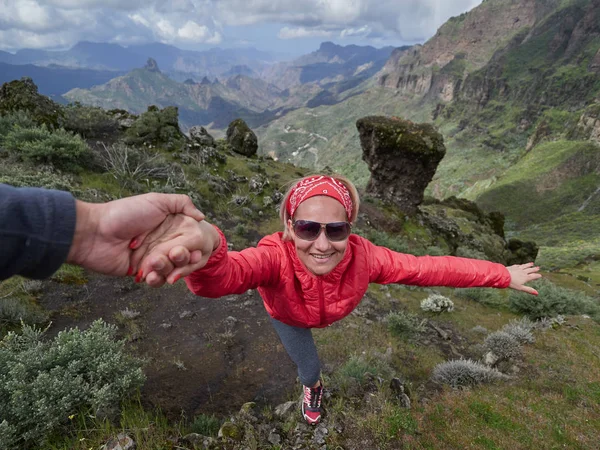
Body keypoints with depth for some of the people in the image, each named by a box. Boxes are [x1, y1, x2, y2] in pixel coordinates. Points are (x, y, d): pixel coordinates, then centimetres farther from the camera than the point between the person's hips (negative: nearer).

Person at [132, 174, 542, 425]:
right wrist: (206, 251, -95)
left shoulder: (362, 256, -43)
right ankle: (313, 388, 58)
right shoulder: (277, 256, -51)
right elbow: (225, 275, -71)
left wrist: (503, 276, -27)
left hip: (328, 313, 2)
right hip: (289, 317, -2)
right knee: (309, 368, 17)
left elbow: (431, 268, -34)